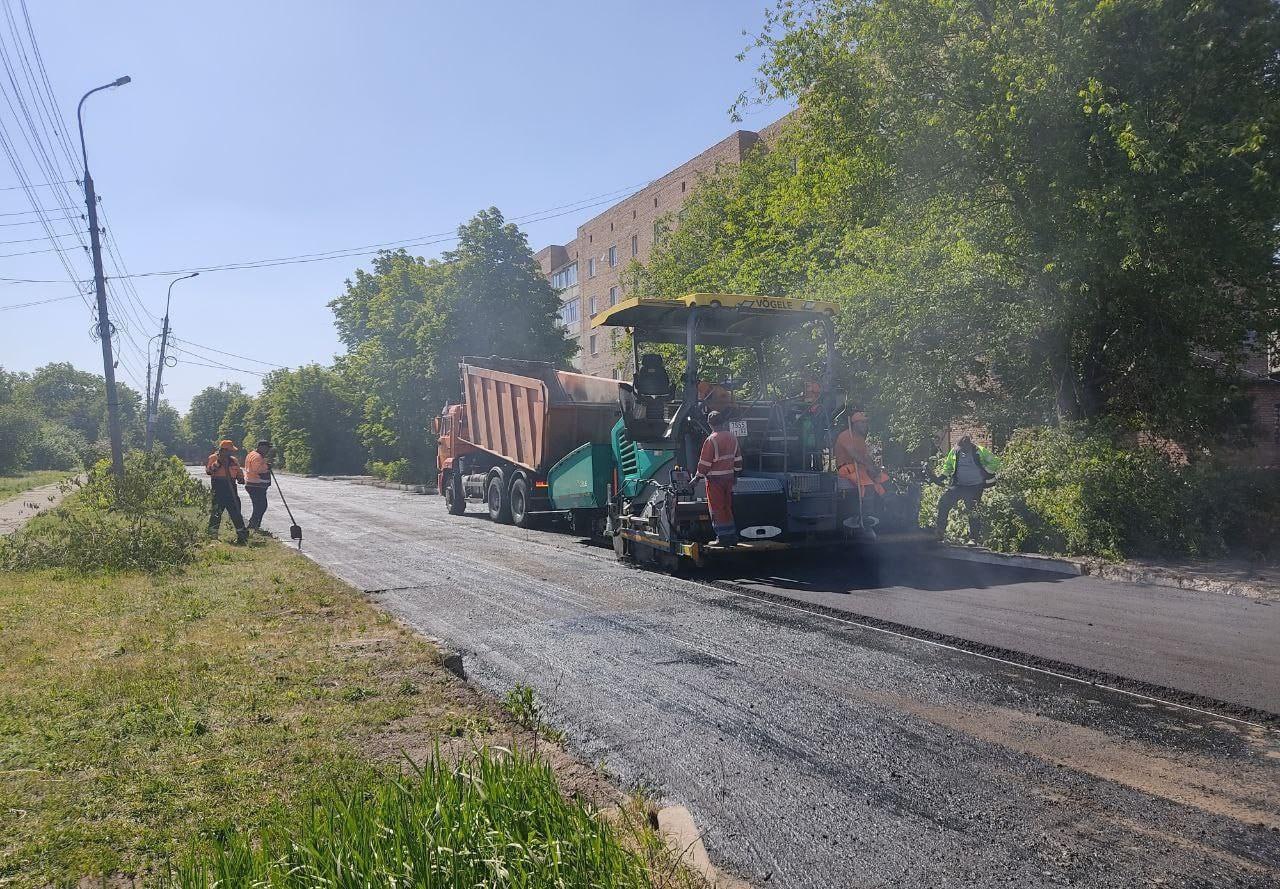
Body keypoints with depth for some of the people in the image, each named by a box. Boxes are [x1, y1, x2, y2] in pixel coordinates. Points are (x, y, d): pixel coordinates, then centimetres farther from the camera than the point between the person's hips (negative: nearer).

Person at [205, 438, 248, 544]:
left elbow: (239, 472, 22)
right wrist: (218, 463, -19)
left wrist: (241, 478, 1)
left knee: (236, 512, 5)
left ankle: (242, 535, 9)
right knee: (216, 512, -3)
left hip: (231, 488, 4)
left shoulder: (233, 460, 13)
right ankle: (212, 534, 7)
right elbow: (208, 471, -10)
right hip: (218, 489, -4)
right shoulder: (213, 458, 1)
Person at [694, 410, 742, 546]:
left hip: (715, 479, -7)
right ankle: (732, 536, 19)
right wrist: (735, 473, 25)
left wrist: (698, 477, -3)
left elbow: (705, 462, -14)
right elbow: (738, 458, 14)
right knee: (727, 507, 15)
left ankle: (723, 537, 2)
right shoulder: (732, 437, 6)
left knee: (717, 508, 0)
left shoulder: (711, 440, -16)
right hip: (729, 477, 7)